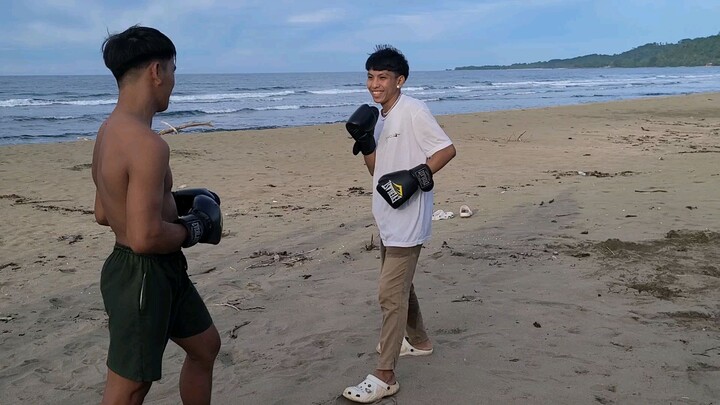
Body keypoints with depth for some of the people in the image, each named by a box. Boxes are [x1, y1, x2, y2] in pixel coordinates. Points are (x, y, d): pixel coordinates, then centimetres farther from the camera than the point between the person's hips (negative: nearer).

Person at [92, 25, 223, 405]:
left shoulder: (109, 131, 6)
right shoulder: (148, 144, -26)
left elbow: (103, 213, 14)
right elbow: (145, 238, -29)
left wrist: (170, 204, 12)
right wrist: (194, 228, -11)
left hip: (159, 271, 10)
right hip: (143, 275, -10)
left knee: (204, 345, 25)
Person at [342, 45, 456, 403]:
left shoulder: (413, 111, -14)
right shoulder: (380, 118, 12)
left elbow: (447, 149, -14)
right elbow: (377, 170, 13)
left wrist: (415, 176, -23)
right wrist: (365, 142, -3)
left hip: (408, 221, -9)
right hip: (387, 219, 10)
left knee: (390, 294, -9)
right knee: (399, 285, 22)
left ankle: (384, 376, -1)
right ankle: (418, 341, 42)